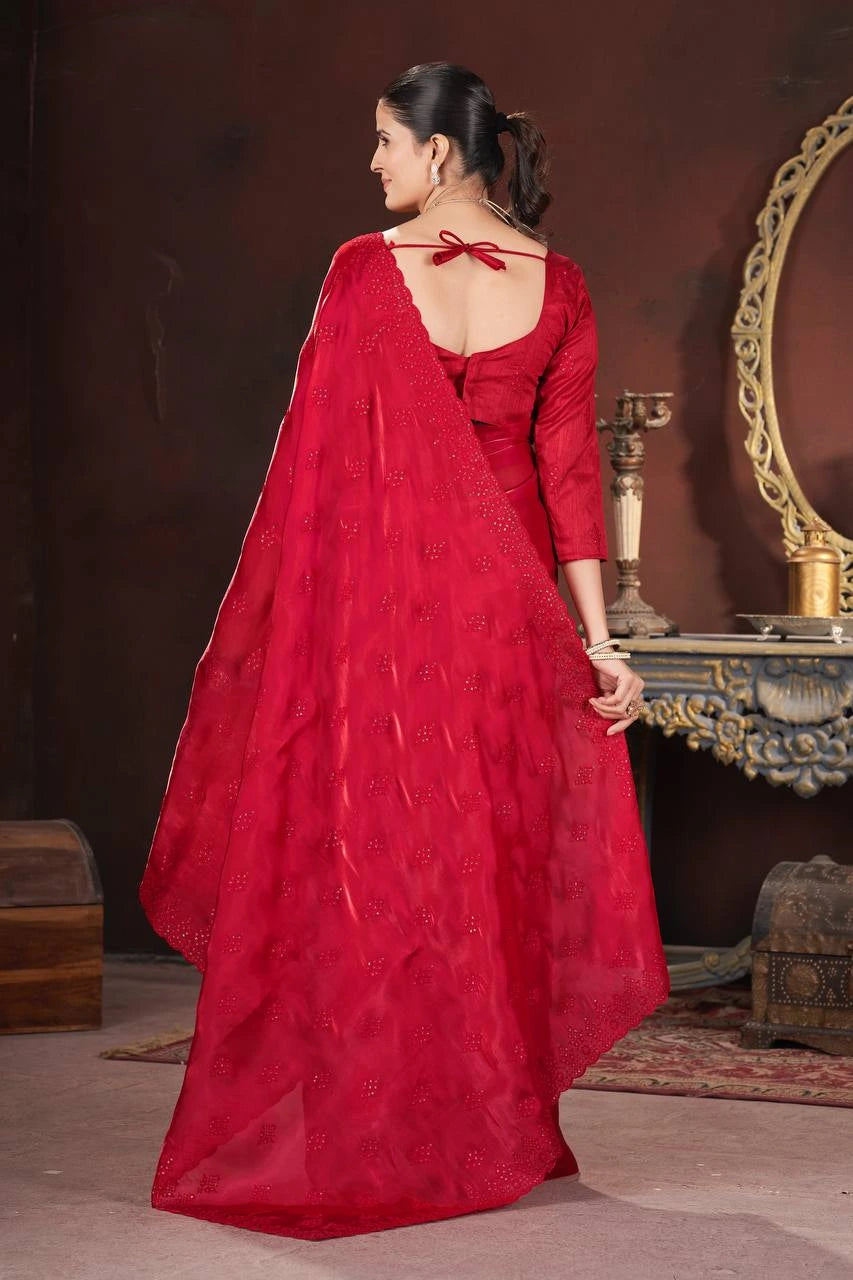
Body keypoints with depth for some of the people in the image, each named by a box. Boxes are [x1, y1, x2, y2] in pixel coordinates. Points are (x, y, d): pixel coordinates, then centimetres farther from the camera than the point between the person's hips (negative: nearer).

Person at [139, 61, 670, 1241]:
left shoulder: (366, 270, -7)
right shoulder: (557, 285, 1)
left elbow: (320, 449, -6)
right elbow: (569, 466, -3)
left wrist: (287, 605, 2)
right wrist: (598, 636, -3)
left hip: (384, 591, -3)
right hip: (507, 602, 3)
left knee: (371, 849, 5)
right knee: (494, 852, 11)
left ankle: (356, 1133, 9)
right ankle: (494, 1131, 18)